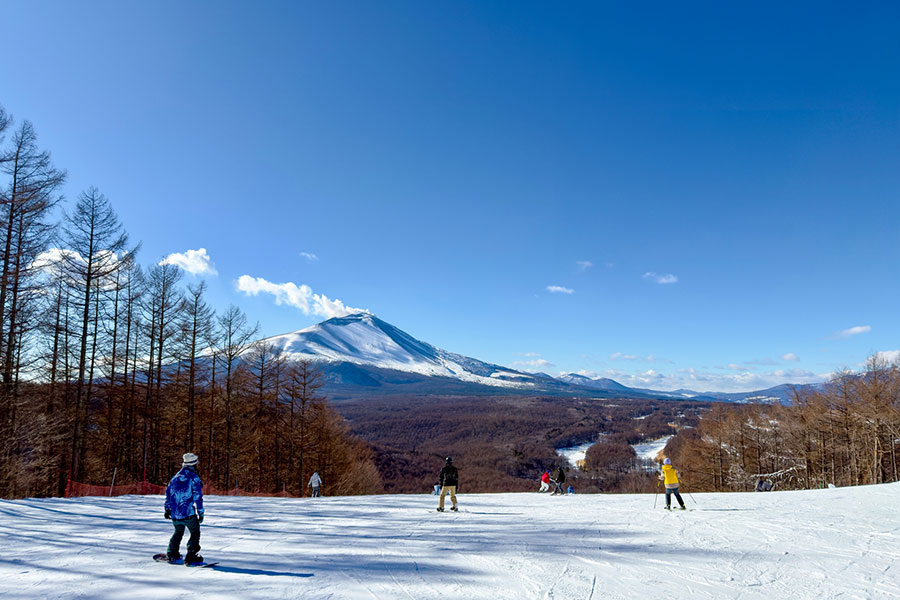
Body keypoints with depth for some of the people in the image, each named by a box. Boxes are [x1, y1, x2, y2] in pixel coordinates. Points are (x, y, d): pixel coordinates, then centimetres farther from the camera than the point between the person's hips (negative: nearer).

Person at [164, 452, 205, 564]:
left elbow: (168, 493, 15)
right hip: (188, 513, -6)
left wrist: (167, 509, 25)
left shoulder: (176, 477, 9)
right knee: (195, 533, 8)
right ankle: (191, 556, -2)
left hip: (175, 514, 6)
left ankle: (171, 554, 30)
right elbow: (198, 497, -12)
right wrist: (201, 513, -7)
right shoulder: (194, 478, -10)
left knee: (178, 532, 27)